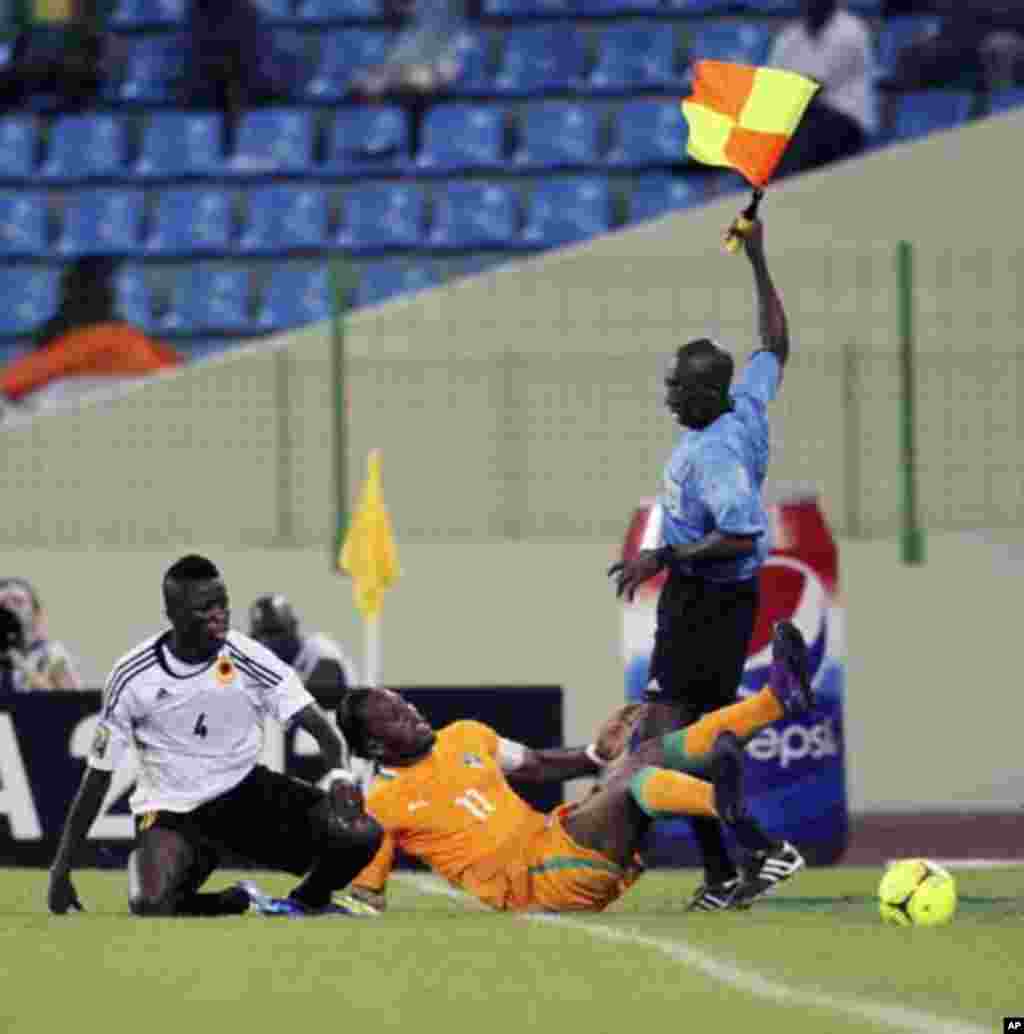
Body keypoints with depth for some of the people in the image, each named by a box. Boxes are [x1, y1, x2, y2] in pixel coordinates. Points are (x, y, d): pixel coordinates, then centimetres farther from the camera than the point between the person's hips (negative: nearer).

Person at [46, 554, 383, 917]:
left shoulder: (249, 658, -10)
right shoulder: (133, 677, -11)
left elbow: (318, 726, -14)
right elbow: (97, 779, -3)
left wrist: (338, 775, -37)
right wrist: (61, 870, -5)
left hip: (244, 791, 1)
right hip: (171, 813, -1)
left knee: (361, 833, -22)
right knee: (149, 906, -33)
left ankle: (305, 903, 11)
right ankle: (234, 904, 2)